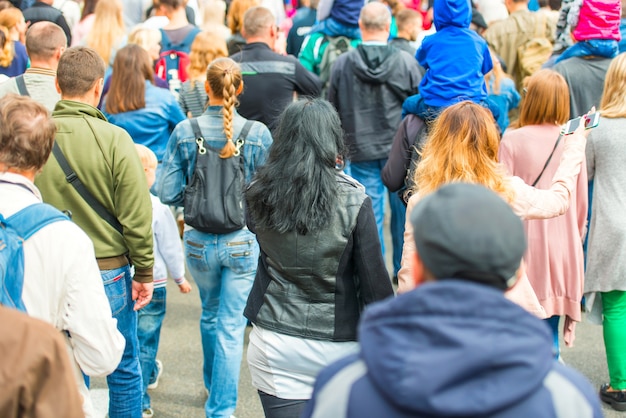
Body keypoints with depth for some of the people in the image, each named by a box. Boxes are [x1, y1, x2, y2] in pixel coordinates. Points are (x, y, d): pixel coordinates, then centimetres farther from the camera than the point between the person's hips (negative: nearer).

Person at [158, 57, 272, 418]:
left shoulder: (185, 132, -10)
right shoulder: (258, 134, -12)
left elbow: (168, 192, -8)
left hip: (199, 241, 2)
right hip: (243, 242, -2)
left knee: (210, 313, 26)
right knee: (231, 326, 6)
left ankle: (213, 383, 47)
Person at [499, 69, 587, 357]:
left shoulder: (512, 140, -10)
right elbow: (581, 198, 6)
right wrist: (577, 234, 21)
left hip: (524, 237, -2)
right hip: (562, 238, 2)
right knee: (550, 325, 11)